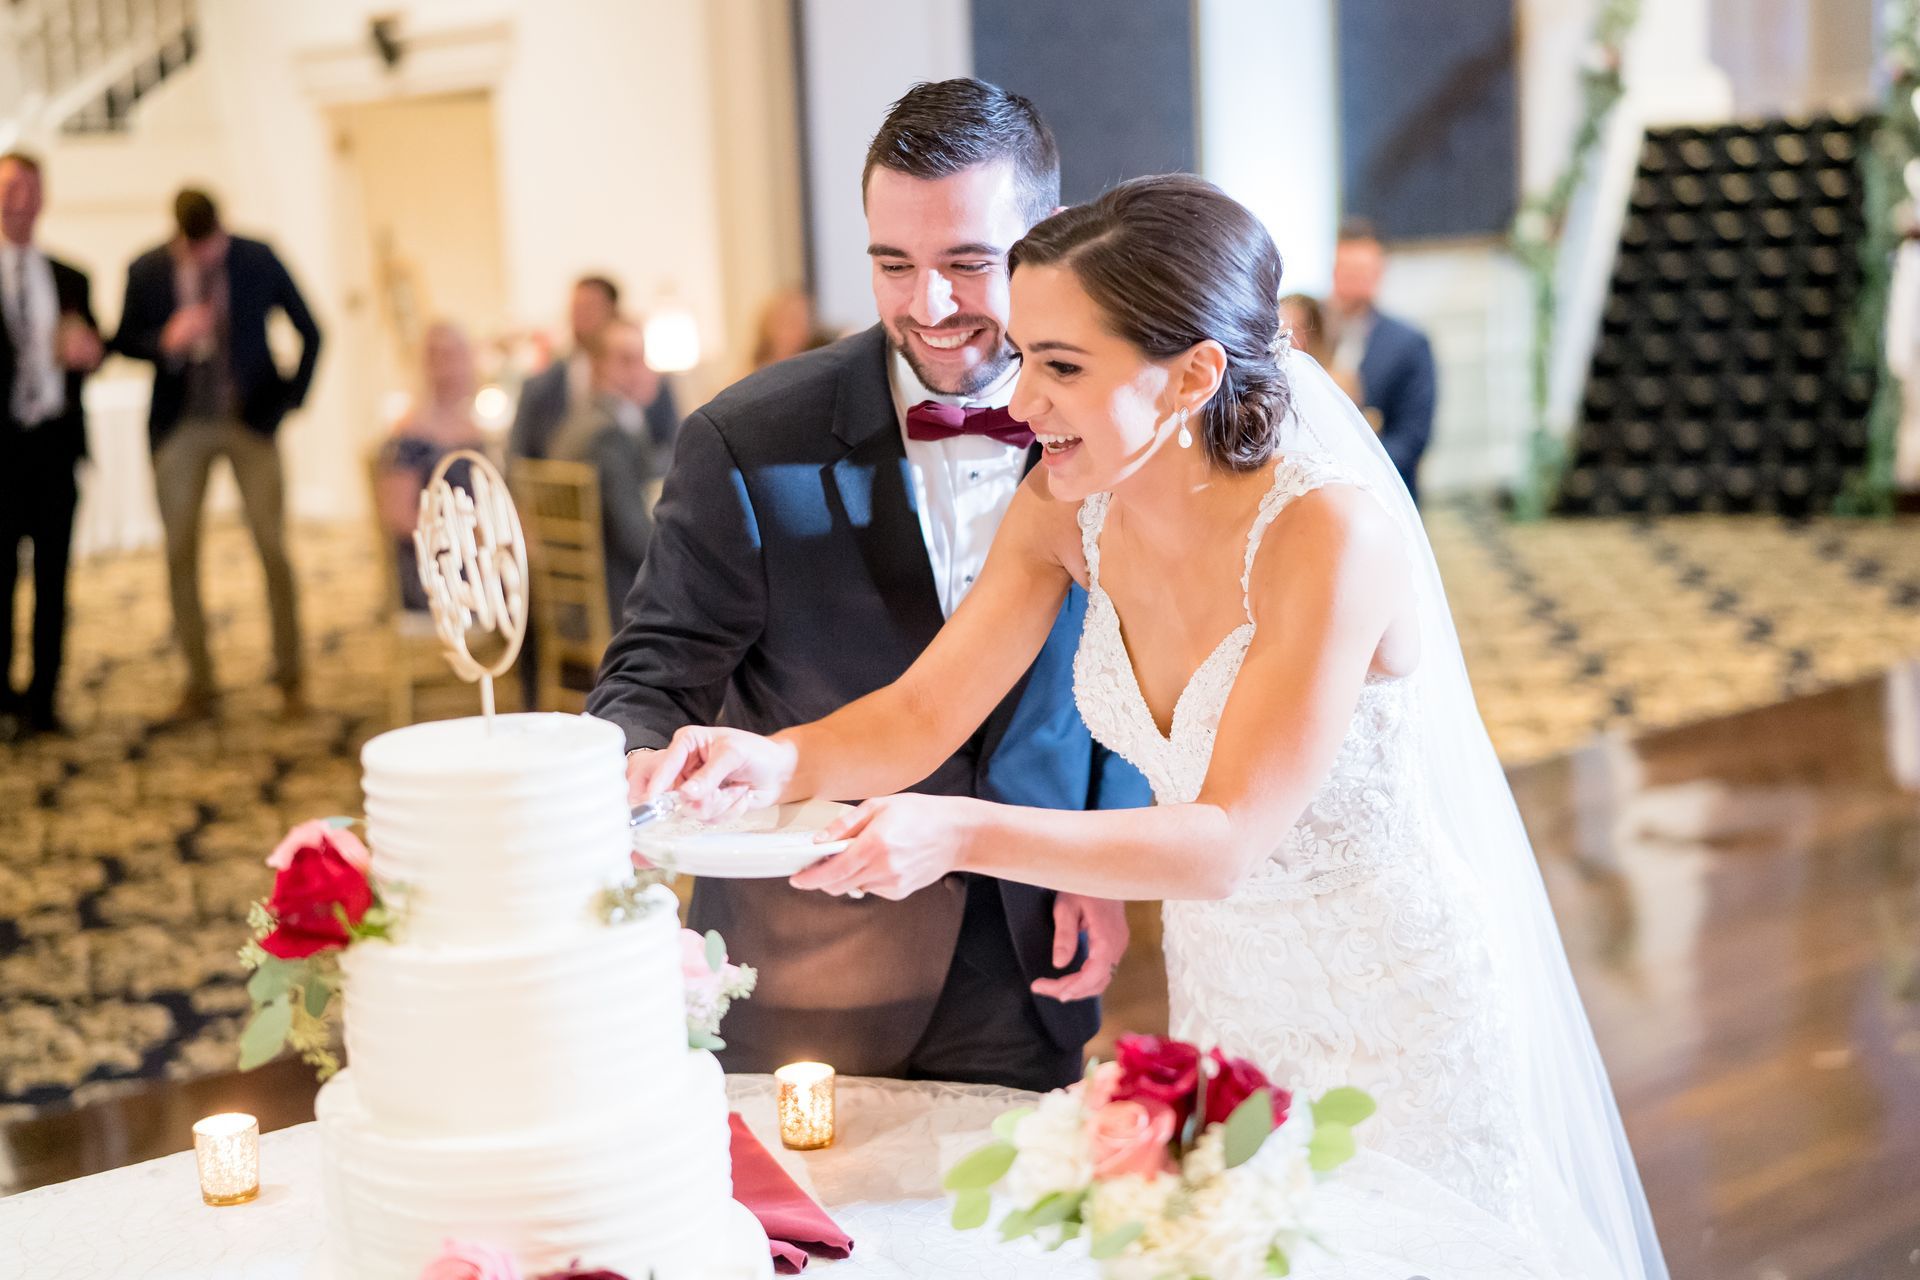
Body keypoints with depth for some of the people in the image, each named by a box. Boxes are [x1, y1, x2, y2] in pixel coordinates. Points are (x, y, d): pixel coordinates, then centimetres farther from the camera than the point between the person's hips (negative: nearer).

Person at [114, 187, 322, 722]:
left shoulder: (259, 260, -3)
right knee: (180, 555, 1)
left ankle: (290, 677, 9)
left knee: (273, 550, -4)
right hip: (180, 427, 1)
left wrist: (292, 397, 0)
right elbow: (124, 341, 5)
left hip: (251, 421, -1)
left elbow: (309, 332, 6)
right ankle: (199, 685, 11)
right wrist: (166, 341, -16)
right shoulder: (146, 271, -2)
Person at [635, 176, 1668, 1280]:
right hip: (1223, 991, 6)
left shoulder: (1332, 529, -30)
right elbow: (924, 711, -7)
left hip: (1398, 1011, -6)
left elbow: (1226, 837, -31)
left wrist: (962, 834, -41)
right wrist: (782, 760, -28)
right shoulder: (1072, 506, -11)